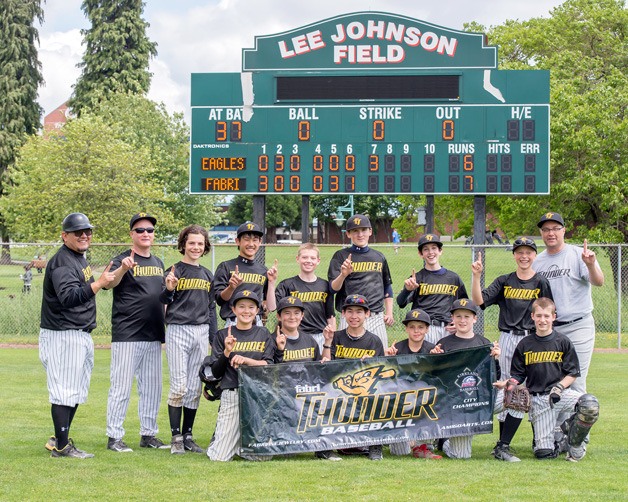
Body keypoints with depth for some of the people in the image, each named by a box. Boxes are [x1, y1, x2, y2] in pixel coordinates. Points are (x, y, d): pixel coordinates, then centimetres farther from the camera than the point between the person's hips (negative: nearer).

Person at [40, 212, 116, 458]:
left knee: (76, 392, 15)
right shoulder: (61, 262, -16)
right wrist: (98, 283, -38)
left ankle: (60, 440, 22)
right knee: (65, 391, -8)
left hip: (81, 336, 10)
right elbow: (69, 297, -31)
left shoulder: (80, 258, 15)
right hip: (63, 336, -10)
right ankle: (61, 445, -4)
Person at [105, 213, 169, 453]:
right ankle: (114, 437, 1)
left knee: (152, 387, 12)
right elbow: (111, 283, -28)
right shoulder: (123, 260, -7)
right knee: (121, 387, -4)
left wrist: (165, 325, 15)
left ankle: (148, 434, 21)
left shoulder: (158, 263, 15)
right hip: (126, 335, -7)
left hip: (153, 336, 7)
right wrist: (122, 269, -49)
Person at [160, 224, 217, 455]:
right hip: (178, 331, -5)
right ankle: (176, 437, -2)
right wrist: (168, 289, -35)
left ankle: (188, 436, 13)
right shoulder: (175, 271, -2)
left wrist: (214, 339, 15)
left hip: (201, 332, 5)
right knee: (179, 386, -9)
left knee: (195, 388, 6)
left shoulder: (207, 275, 14)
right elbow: (163, 300, -13)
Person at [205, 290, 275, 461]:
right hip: (231, 396, -1)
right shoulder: (223, 335, 8)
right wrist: (227, 352, -13)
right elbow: (216, 373, 3)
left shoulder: (263, 334, 11)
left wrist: (246, 360, -18)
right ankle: (219, 436, 26)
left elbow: (269, 366, -2)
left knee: (262, 456, -7)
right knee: (220, 457, -9)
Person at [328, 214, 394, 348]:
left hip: (377, 317, 3)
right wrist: (343, 275, -26)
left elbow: (387, 287, 22)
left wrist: (389, 313, 13)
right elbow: (334, 288, -6)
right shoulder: (341, 256, 3)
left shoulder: (379, 257, 15)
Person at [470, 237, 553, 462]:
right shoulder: (504, 281, 10)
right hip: (507, 340, 2)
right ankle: (502, 442, 11)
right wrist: (476, 276, -13)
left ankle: (502, 446, -12)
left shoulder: (541, 283, 4)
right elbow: (479, 300, -2)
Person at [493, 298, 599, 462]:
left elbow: (572, 374, 2)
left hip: (563, 391, 0)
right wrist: (506, 383, -12)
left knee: (590, 404, -34)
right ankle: (558, 440, 29)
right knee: (544, 453, -11)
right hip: (538, 398, 0)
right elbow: (517, 376, 9)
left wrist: (559, 387, -15)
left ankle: (575, 442, -4)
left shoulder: (563, 342, 3)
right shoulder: (524, 345, 7)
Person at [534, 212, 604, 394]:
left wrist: (591, 266, -39)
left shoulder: (579, 255, -5)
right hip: (547, 330, 5)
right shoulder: (537, 261, 11)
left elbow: (599, 282, -19)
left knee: (575, 383, -8)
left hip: (577, 327, -5)